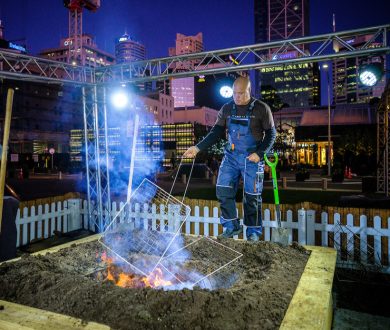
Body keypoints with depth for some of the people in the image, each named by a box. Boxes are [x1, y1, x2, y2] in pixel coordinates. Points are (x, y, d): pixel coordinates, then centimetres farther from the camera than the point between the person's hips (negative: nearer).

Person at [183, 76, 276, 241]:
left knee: (252, 196, 3)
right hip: (231, 156, 4)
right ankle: (231, 226, 15)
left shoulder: (261, 108, -6)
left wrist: (259, 153, -15)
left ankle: (253, 231, 20)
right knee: (223, 190, -1)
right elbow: (217, 132, 6)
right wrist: (198, 147, -3)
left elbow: (271, 133, -2)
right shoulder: (227, 109, 4)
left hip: (252, 158, -3)